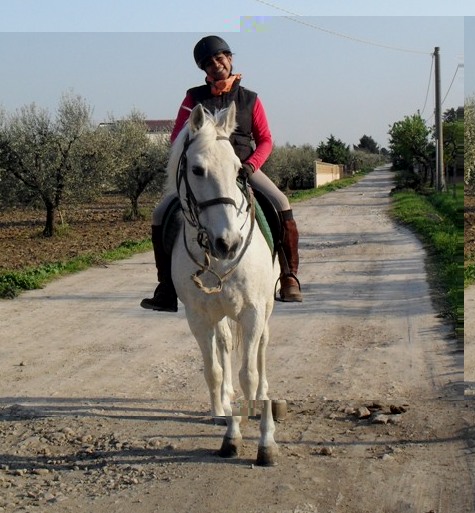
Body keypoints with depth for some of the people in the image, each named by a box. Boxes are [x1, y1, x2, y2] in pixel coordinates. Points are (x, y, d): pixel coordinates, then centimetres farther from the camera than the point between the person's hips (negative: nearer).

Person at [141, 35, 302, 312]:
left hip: (243, 167, -1)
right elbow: (177, 139, 6)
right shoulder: (194, 98, 8)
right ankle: (167, 292, -7)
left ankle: (290, 279, -16)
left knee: (280, 204, -28)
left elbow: (265, 141, 6)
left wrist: (250, 165, -13)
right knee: (161, 214, -15)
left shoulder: (250, 99, 8)